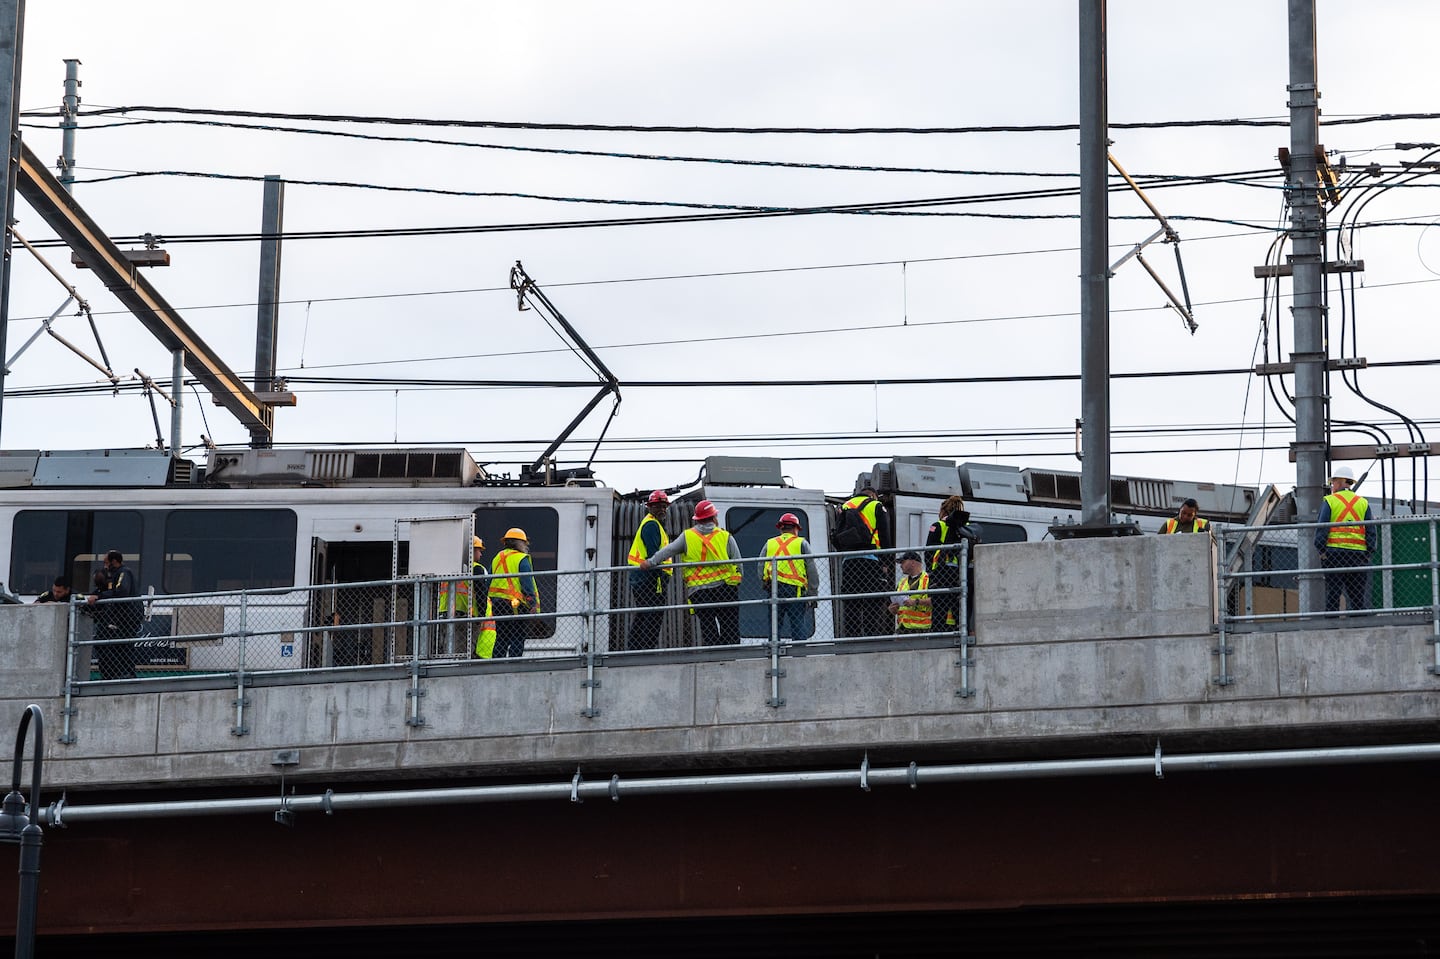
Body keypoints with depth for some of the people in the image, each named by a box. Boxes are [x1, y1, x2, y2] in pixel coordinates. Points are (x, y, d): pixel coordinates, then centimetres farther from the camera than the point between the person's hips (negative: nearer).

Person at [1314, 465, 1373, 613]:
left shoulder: (1329, 501, 2)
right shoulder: (1363, 503, 12)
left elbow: (1321, 527, -5)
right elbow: (1371, 531, 9)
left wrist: (1321, 550, -2)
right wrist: (1368, 553, 10)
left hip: (1334, 551, -3)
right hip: (1358, 554, 3)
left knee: (1332, 595, -3)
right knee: (1358, 597, 5)